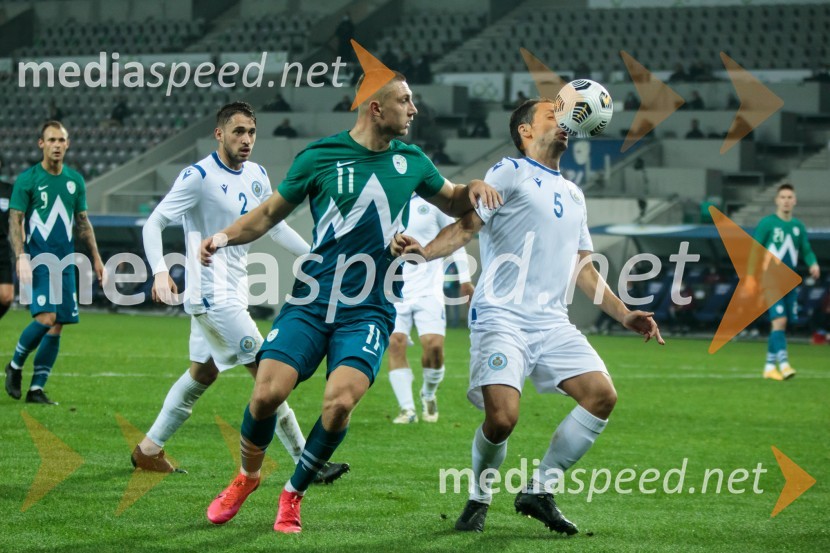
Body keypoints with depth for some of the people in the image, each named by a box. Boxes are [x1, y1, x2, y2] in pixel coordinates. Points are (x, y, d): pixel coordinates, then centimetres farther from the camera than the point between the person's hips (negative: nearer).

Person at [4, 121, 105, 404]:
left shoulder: (75, 180, 10)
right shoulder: (27, 179, -4)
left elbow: (82, 222, 18)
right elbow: (15, 221, -6)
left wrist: (96, 258, 14)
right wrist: (21, 258, -18)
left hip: (65, 263, 5)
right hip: (37, 261, -5)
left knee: (57, 326, 1)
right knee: (46, 318, -19)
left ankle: (37, 388, 8)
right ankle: (15, 366, 5)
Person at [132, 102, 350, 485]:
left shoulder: (256, 176, 9)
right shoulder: (199, 177, -14)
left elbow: (276, 227, 21)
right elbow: (154, 223, -14)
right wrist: (160, 272, -28)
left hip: (233, 291, 9)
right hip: (211, 292, -9)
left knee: (203, 373, 16)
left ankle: (149, 450, 26)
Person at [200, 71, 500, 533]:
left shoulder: (411, 161, 8)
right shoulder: (320, 157, 0)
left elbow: (452, 204, 25)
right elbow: (272, 212, 10)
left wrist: (473, 190, 2)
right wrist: (225, 237, -6)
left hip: (368, 312, 1)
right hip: (310, 303, -1)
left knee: (339, 403, -19)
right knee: (267, 393, -13)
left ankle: (294, 493, 5)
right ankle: (247, 477, 18)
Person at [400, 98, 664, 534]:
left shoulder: (573, 195, 23)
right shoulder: (510, 173, 2)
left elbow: (584, 268, 27)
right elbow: (467, 224, -8)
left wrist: (624, 315, 21)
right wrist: (426, 251, -26)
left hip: (551, 322, 7)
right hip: (501, 317, -7)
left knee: (602, 395, -9)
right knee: (502, 417, -22)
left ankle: (539, 490, 3)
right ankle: (479, 498, 7)